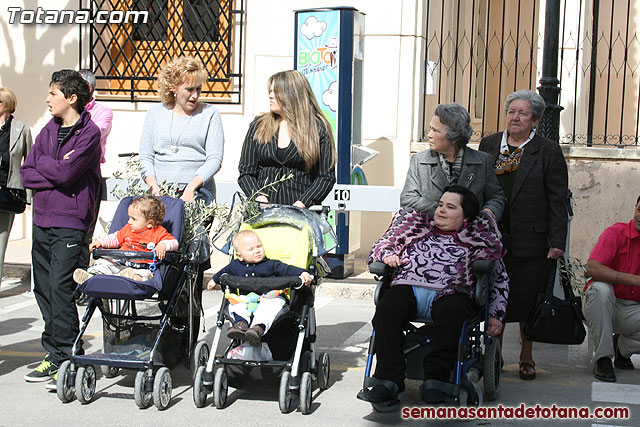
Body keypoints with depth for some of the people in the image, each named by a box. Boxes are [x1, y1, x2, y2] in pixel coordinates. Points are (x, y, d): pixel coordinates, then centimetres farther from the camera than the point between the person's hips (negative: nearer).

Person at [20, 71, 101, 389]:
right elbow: (26, 174, 7)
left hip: (69, 223, -7)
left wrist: (43, 163, -1)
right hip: (42, 220, 7)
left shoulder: (89, 133, -6)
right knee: (43, 290, 8)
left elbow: (65, 173, -18)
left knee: (61, 289, -11)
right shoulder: (48, 130, 14)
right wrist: (55, 169, -7)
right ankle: (54, 355, 18)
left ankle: (67, 360, -5)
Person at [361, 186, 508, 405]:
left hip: (448, 293, -2)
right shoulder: (419, 226, 30)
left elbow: (499, 278, 23)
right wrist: (387, 255, 6)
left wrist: (495, 314, 12)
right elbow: (383, 243, 31)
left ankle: (435, 380, -31)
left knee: (451, 312, -38)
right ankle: (389, 378, -30)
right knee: (387, 309, -32)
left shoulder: (476, 239, 24)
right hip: (407, 287, 2)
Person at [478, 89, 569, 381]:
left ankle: (526, 357, 20)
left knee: (527, 300, 4)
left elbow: (558, 200, -2)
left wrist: (557, 242, -9)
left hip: (529, 241, -3)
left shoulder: (548, 151, 0)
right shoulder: (488, 145, 11)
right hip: (492, 238, 3)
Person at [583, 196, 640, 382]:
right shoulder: (616, 233, -11)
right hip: (603, 305, -3)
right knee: (600, 288, -37)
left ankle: (622, 347, 9)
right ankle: (603, 358, -23)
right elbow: (592, 269, -27)